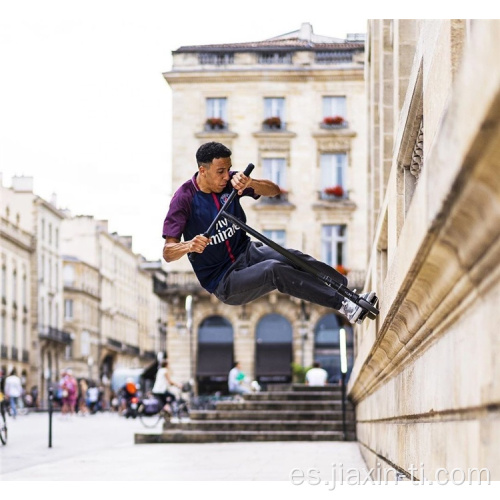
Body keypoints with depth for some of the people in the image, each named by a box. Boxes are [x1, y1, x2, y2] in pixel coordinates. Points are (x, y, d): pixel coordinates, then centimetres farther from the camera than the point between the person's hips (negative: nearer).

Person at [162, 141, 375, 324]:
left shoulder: (229, 181, -1)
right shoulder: (184, 198, -15)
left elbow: (274, 190, -4)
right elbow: (168, 252, -18)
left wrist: (249, 183, -25)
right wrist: (189, 246, -41)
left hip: (246, 252, 5)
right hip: (222, 281, -5)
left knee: (293, 258, -25)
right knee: (274, 270, -32)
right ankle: (343, 304, -37)